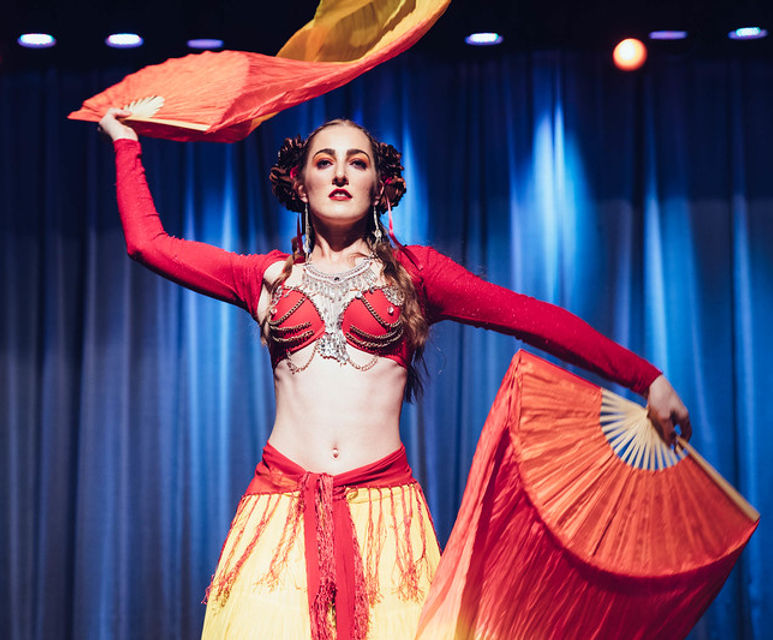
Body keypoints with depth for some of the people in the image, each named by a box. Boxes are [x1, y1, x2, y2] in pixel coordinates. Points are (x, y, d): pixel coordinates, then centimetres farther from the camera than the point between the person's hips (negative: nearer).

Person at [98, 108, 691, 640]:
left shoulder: (414, 271, 10)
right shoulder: (269, 276, 14)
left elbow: (537, 318, 4)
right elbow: (149, 241, 17)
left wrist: (648, 378, 0)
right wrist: (127, 142, 26)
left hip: (384, 503, -1)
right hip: (283, 504, 1)